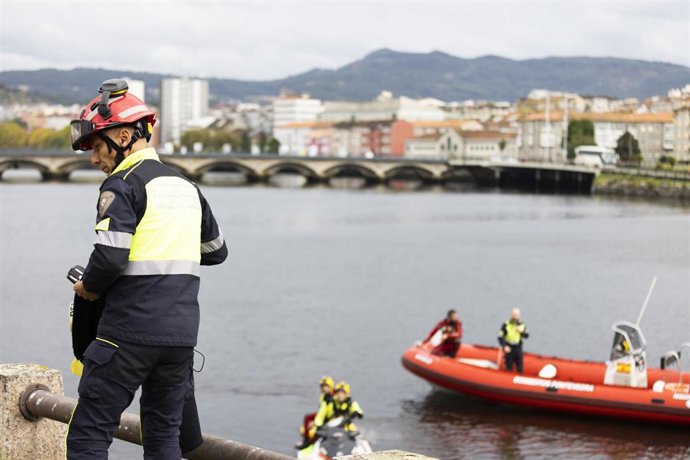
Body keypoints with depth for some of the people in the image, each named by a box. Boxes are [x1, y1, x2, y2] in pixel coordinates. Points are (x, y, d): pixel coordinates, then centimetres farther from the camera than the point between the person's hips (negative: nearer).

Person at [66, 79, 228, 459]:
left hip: (130, 332, -7)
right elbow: (216, 252, 26)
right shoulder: (187, 188, 15)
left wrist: (87, 287, -1)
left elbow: (110, 256, -19)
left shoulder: (123, 185, -7)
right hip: (182, 333, 7)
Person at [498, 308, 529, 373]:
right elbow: (500, 337, -8)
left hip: (518, 348, 3)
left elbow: (526, 336, 4)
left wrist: (521, 331, -16)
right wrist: (504, 346, -20)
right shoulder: (506, 325, -10)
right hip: (509, 348, -3)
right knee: (509, 368, 3)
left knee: (520, 368, 7)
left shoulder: (522, 325, 3)